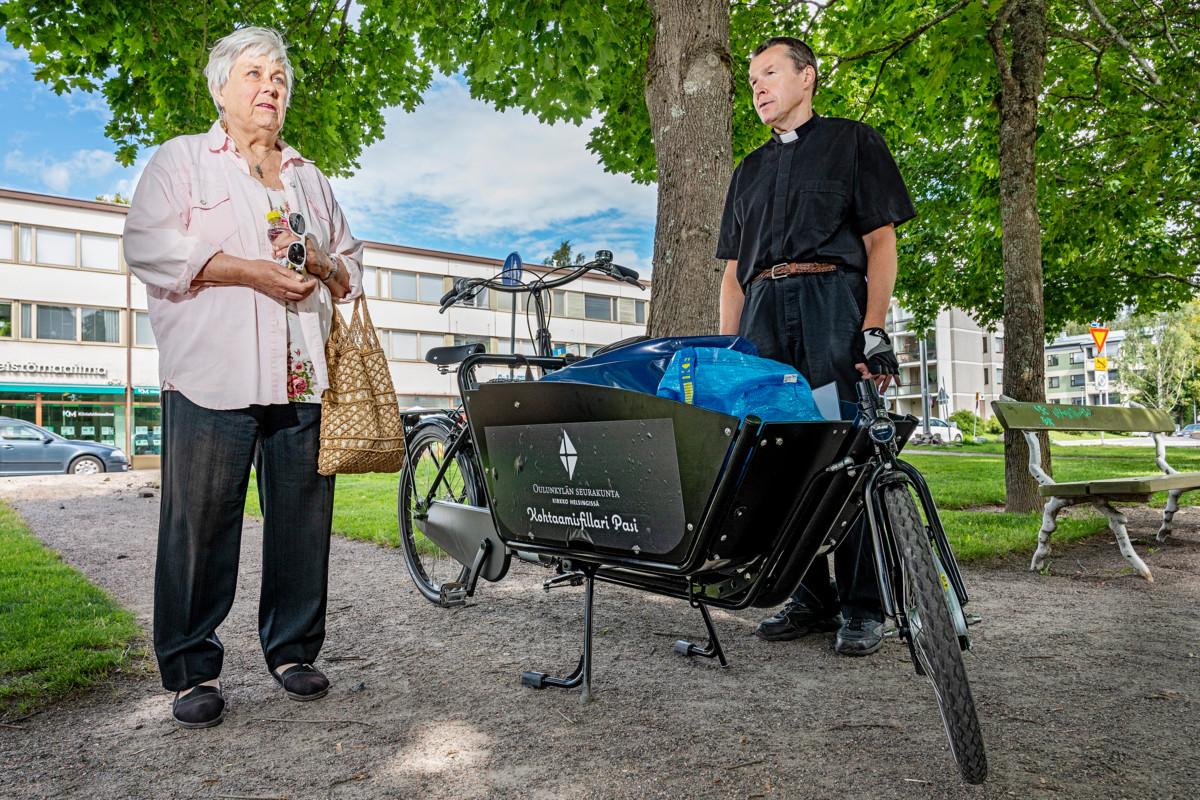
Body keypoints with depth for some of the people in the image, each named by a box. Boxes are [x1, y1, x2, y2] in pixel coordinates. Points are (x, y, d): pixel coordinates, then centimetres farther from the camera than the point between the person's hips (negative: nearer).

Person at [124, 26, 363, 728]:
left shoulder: (309, 177, 25)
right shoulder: (182, 159, 12)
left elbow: (352, 262, 25)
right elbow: (150, 245, -4)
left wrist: (321, 266, 1)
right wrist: (253, 271, -12)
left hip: (303, 380, 4)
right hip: (213, 378, -4)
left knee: (303, 522, 5)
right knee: (201, 525, -2)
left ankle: (293, 650, 19)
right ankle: (192, 670, 11)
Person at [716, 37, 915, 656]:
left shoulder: (852, 142, 14)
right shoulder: (749, 170, 27)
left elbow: (881, 240, 3)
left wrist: (874, 331, -10)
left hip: (833, 303, -4)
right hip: (764, 314, 5)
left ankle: (863, 607, 1)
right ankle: (811, 599, 8)